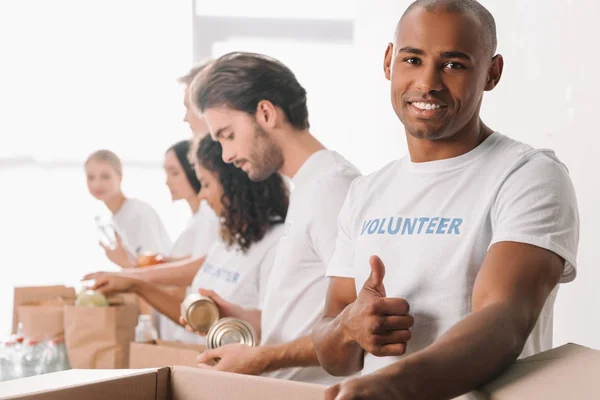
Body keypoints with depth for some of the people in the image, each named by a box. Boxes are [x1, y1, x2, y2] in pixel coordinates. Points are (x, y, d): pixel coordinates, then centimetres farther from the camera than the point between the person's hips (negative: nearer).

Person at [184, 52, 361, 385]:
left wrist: (263, 359, -16)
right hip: (288, 388, 8)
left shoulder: (331, 185, -13)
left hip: (317, 391, -8)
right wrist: (242, 318, 11)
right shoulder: (307, 188, 17)